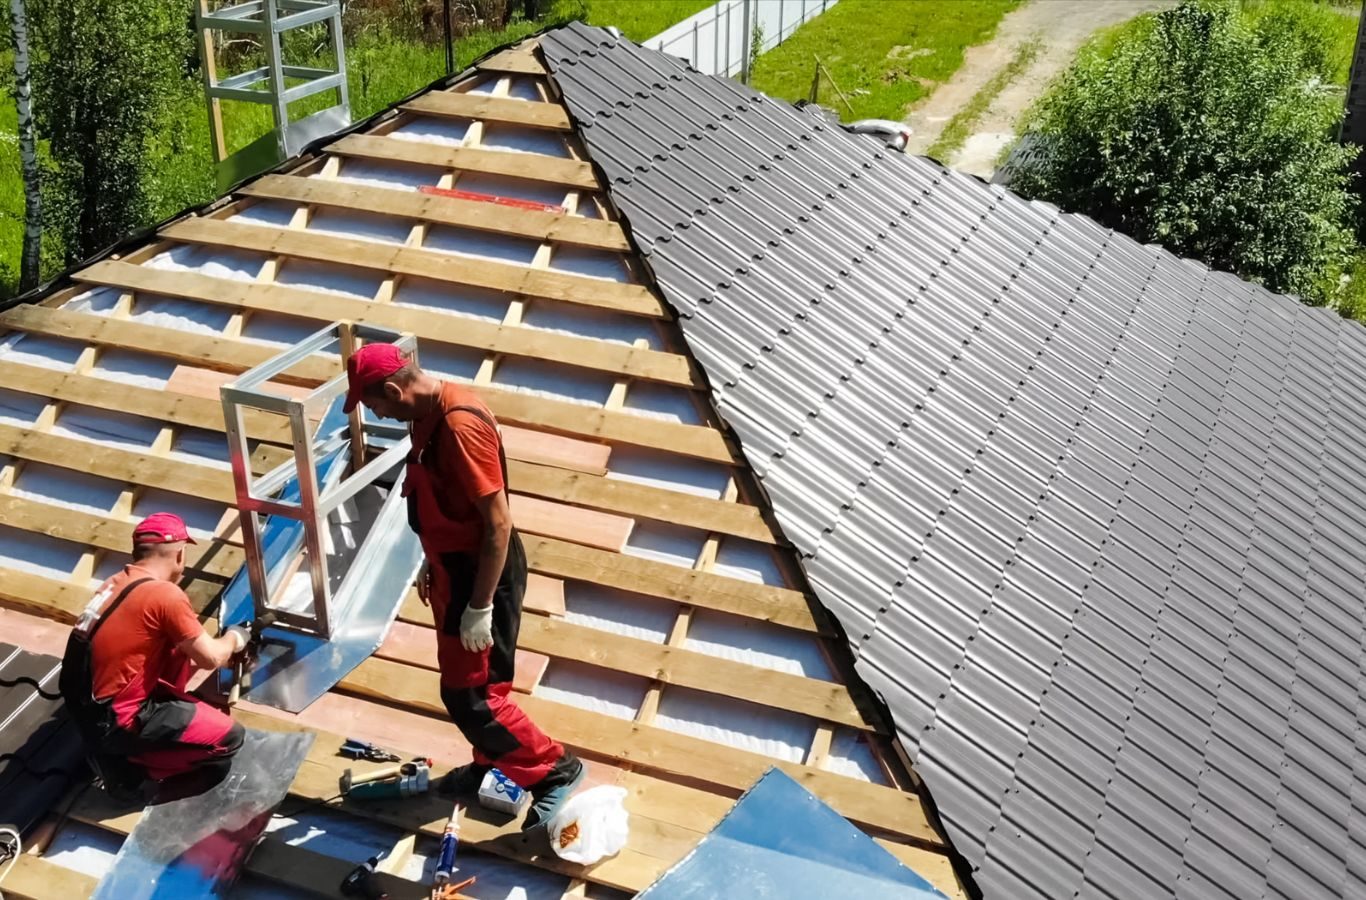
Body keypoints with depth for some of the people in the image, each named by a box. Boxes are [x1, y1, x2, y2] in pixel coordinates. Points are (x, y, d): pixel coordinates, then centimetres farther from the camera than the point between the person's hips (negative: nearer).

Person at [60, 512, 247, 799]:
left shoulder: (116, 582, 7)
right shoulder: (165, 594, -19)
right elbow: (210, 658, -11)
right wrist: (234, 638, 10)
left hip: (91, 707, 9)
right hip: (115, 721, -9)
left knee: (179, 651, 19)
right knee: (230, 736, -5)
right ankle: (128, 765, -1)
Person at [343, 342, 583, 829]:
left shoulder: (460, 425, -29)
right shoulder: (427, 415, 2)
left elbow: (498, 523, -27)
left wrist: (480, 607, -23)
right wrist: (431, 565, 22)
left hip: (482, 572, -10)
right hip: (453, 566, 10)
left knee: (470, 695, -3)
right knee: (463, 680, 21)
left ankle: (555, 770, 11)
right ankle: (490, 764, 40)